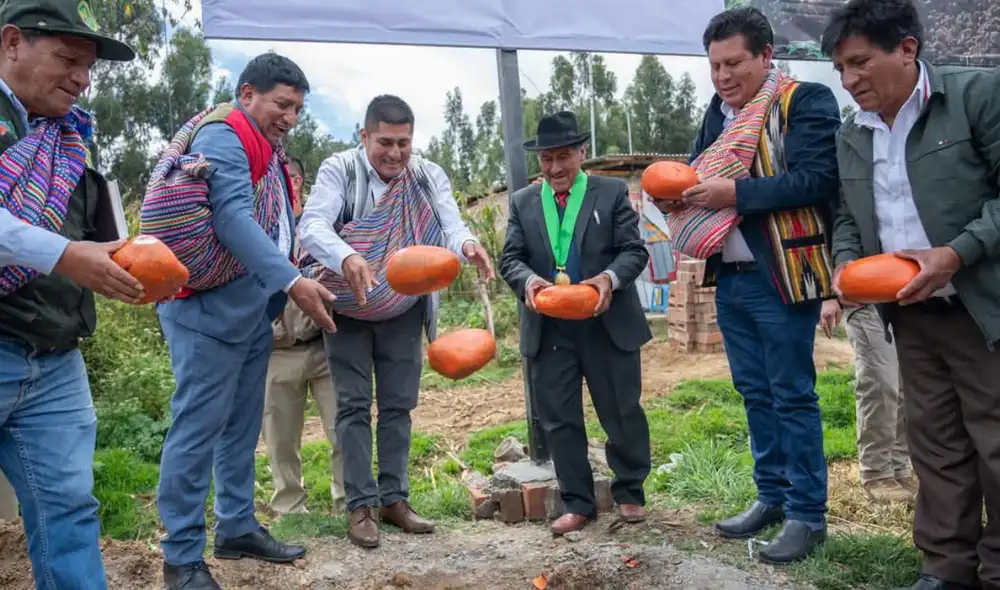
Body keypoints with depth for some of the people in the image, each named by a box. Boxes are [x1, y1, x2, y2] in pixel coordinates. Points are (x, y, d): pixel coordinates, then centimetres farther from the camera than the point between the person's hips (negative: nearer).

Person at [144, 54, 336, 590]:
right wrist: (291, 281, -33)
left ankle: (237, 527, 27)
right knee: (198, 427, -4)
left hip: (253, 310, 10)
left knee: (242, 425, 15)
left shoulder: (267, 150, 17)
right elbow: (232, 217, -26)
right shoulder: (223, 136, -12)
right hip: (211, 308, -10)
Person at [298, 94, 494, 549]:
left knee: (398, 405, 10)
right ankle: (360, 505, 10)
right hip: (349, 307, -3)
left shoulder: (428, 176, -4)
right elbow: (313, 225, -27)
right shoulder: (339, 170, -13)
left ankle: (394, 498, 22)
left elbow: (450, 224, -17)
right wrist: (346, 258, -49)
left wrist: (467, 245, -42)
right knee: (353, 406, 0)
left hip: (403, 310, 3)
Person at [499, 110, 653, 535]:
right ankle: (578, 503, 21)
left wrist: (610, 277, -24)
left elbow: (635, 250, -3)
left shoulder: (613, 193, 2)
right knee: (558, 419, 7)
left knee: (622, 413, 9)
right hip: (548, 329, 2)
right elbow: (510, 257, 4)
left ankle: (630, 493, 29)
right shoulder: (523, 202, 9)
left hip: (608, 323, -2)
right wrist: (528, 280, -19)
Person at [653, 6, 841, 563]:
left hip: (782, 276, -7)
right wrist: (680, 193, -5)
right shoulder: (720, 111, 14)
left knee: (792, 395, 0)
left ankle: (808, 514, 12)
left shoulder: (806, 101, -8)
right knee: (755, 392, 14)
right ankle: (773, 497, 28)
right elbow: (704, 177, 17)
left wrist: (734, 192, -20)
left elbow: (817, 180, -19)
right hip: (730, 277, 7)